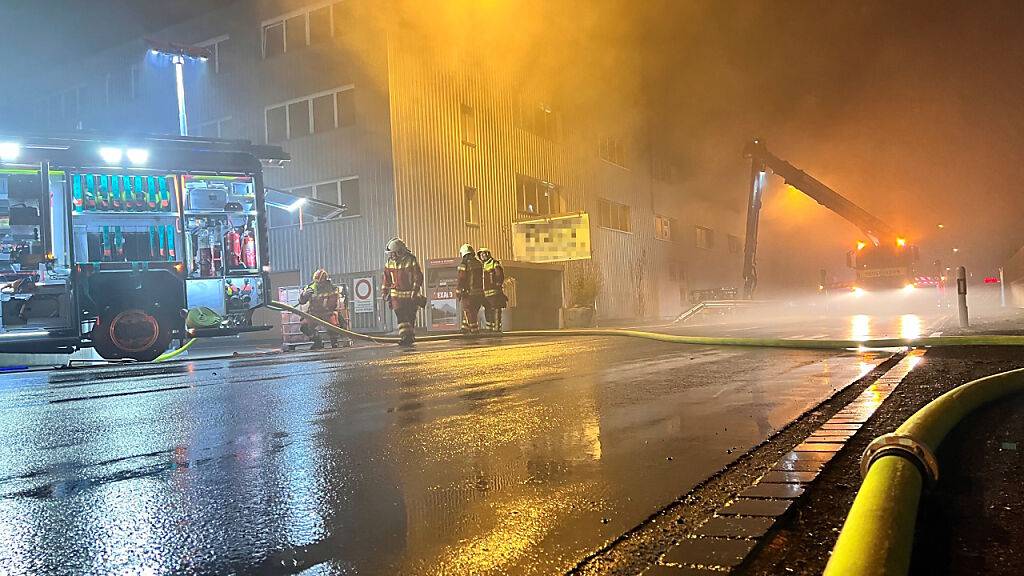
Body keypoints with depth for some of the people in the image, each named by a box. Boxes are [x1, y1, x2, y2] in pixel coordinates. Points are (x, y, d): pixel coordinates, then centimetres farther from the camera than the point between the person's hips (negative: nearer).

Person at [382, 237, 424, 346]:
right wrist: (384, 291, 11)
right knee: (401, 317, -9)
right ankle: (405, 337, -9)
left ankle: (411, 336, 14)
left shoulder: (411, 261, -9)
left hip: (410, 295, -3)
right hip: (397, 294, 3)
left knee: (410, 317, 3)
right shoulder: (390, 263, 5)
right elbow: (387, 278, 15)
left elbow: (418, 277, -10)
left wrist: (415, 290, -17)